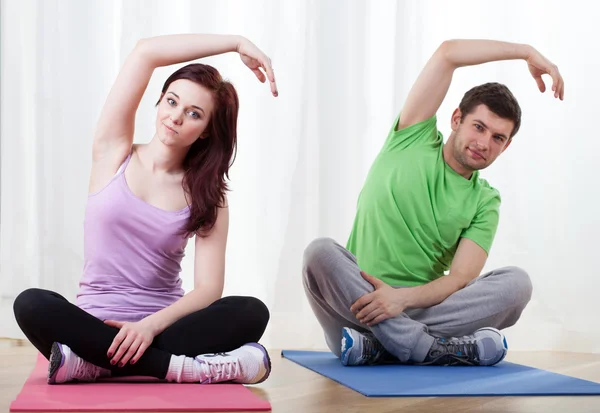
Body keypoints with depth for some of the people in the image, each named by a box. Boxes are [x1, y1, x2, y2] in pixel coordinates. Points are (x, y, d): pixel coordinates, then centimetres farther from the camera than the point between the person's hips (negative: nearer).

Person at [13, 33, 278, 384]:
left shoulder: (207, 196, 3)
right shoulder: (114, 153, 4)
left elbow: (209, 287, -8)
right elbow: (146, 52, -6)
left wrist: (151, 325, -26)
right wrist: (238, 44, -6)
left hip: (163, 326, 1)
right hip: (97, 325, -1)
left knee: (252, 312, -27)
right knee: (33, 305, -32)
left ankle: (96, 364, -29)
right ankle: (182, 367, -32)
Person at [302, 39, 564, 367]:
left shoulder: (485, 202, 9)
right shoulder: (413, 140, 7)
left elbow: (461, 278, -7)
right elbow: (447, 53, -2)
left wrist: (404, 297, -27)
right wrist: (528, 52, 2)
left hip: (423, 308, 2)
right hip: (361, 299, -1)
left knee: (516, 282, -22)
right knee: (320, 252, -31)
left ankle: (374, 347, -31)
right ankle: (439, 350, -31)